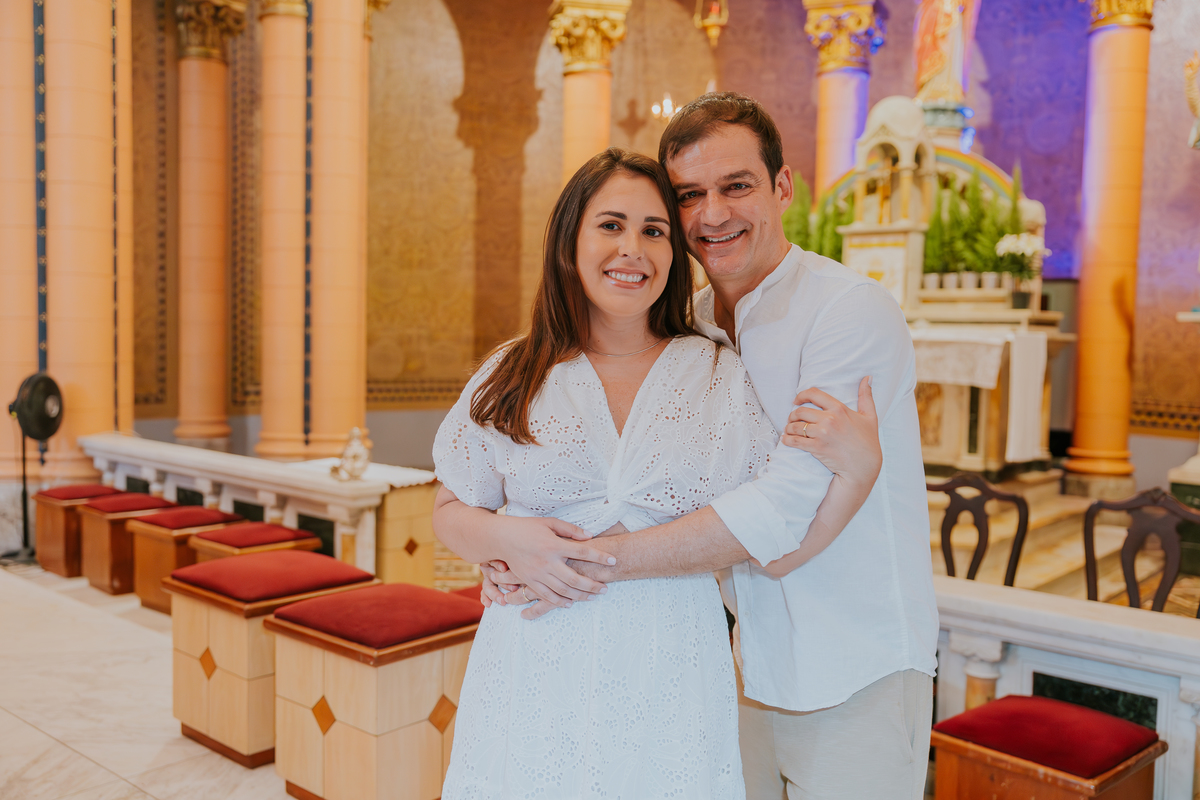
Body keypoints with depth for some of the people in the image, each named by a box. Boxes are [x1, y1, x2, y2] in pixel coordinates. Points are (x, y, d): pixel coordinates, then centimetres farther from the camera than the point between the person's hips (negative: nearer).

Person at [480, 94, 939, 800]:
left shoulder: (851, 311, -18)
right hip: (752, 669, 6)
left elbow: (784, 514, -26)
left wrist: (596, 562, -24)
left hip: (858, 680, -5)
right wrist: (522, 553, -10)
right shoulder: (692, 329, 4)